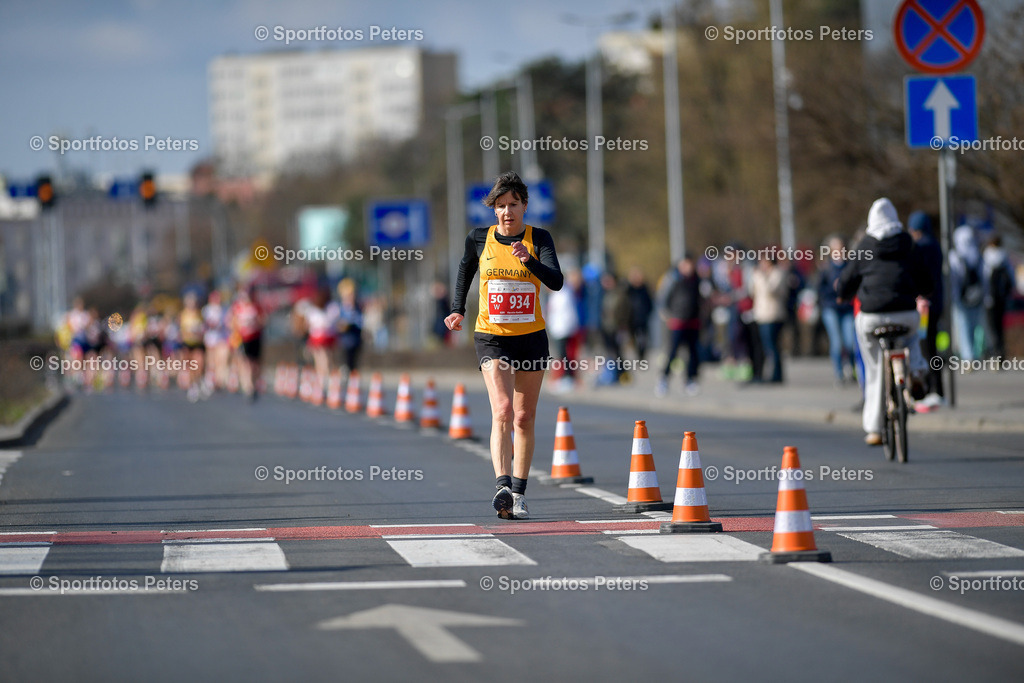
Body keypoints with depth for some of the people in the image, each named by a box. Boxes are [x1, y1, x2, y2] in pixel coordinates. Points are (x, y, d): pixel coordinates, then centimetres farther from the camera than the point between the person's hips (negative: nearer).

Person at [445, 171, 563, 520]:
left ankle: (518, 494, 19)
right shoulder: (480, 239, -1)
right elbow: (465, 269, 20)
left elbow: (556, 281, -18)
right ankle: (503, 486, -32)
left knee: (524, 418, 7)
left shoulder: (539, 239, -4)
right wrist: (458, 309, 12)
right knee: (502, 410, -20)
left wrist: (529, 261, -34)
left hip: (531, 338, 1)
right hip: (492, 338, -1)